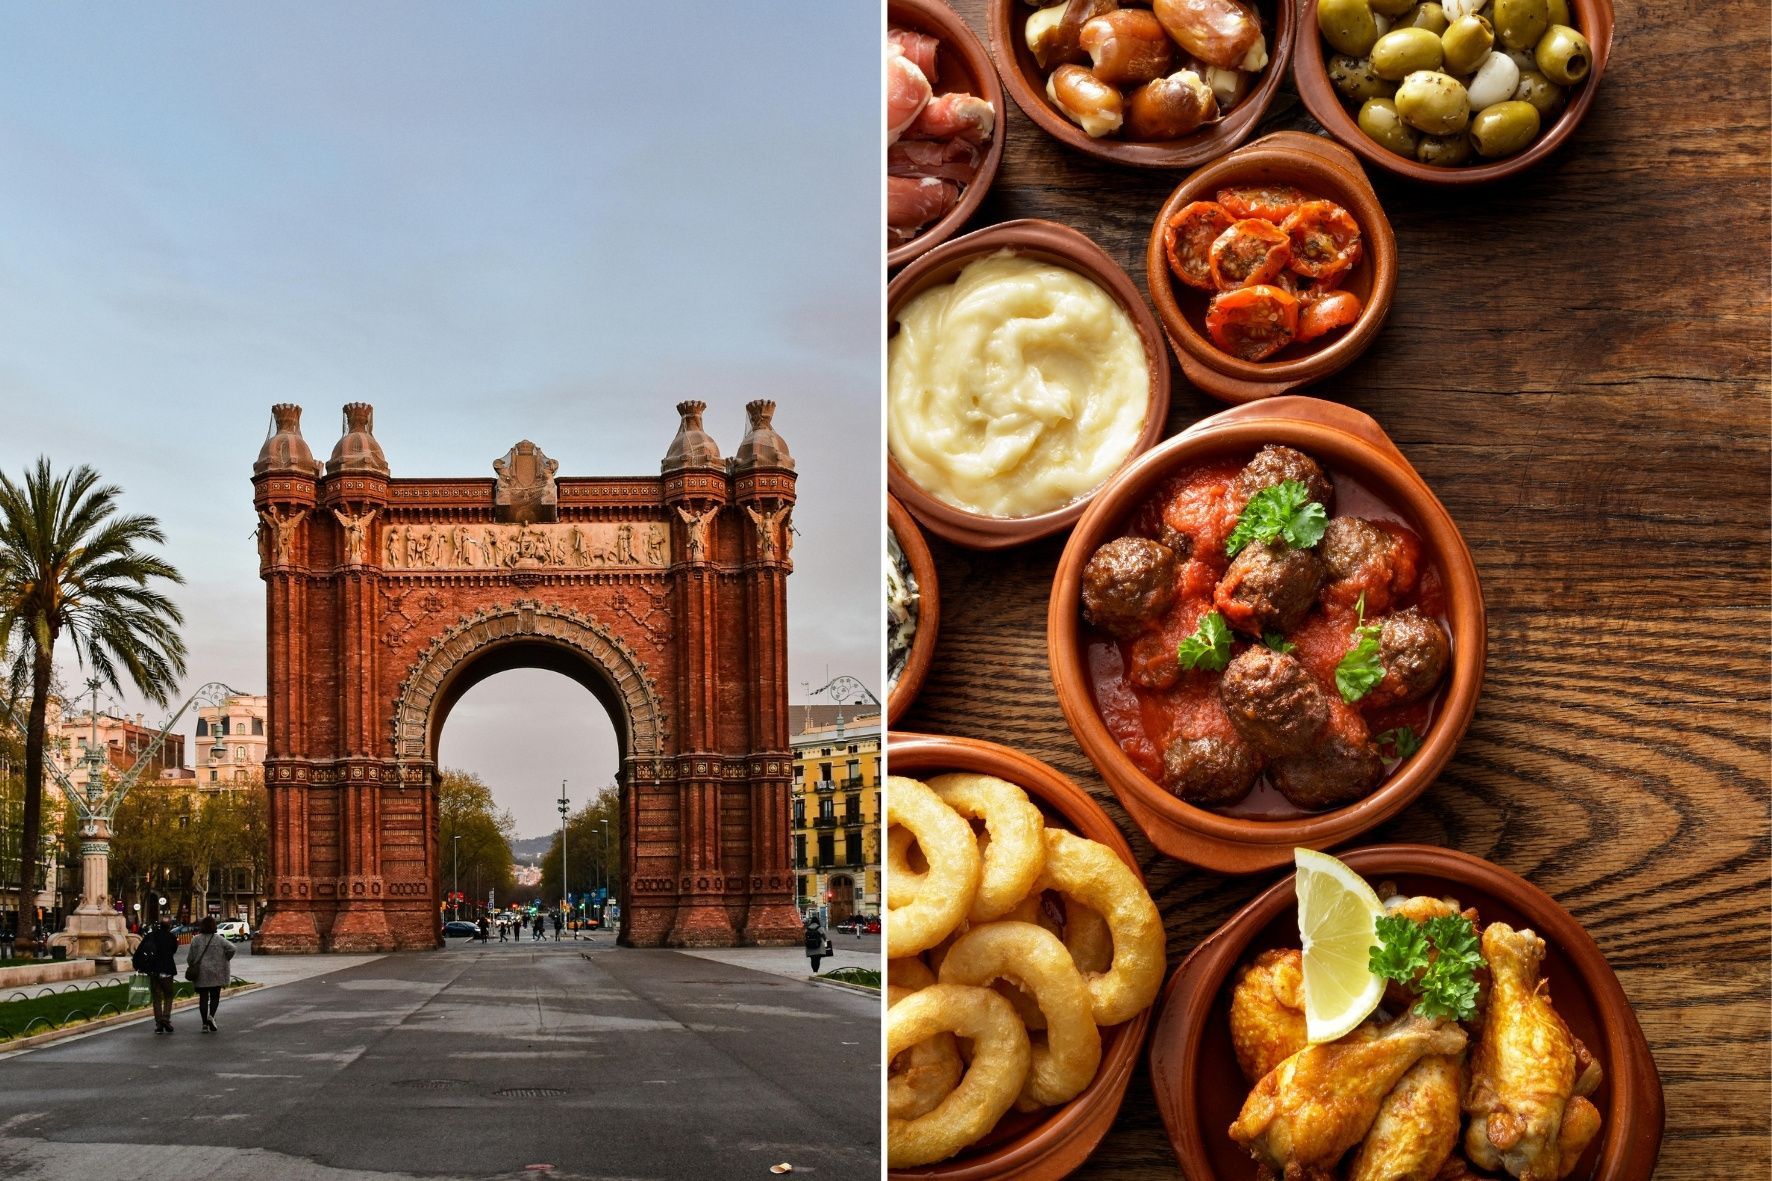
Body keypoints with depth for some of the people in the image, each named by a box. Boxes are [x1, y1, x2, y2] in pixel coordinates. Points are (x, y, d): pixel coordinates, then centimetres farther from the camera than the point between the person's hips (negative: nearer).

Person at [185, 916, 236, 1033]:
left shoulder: (196, 939, -2)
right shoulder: (218, 939, -5)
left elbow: (190, 957, -1)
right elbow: (231, 948, -14)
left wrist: (192, 967, 16)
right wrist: (224, 961, 1)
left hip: (200, 974, 1)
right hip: (216, 974, -1)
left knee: (203, 998, 6)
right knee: (215, 996, 9)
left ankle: (205, 1024, 3)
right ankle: (211, 1016, -14)